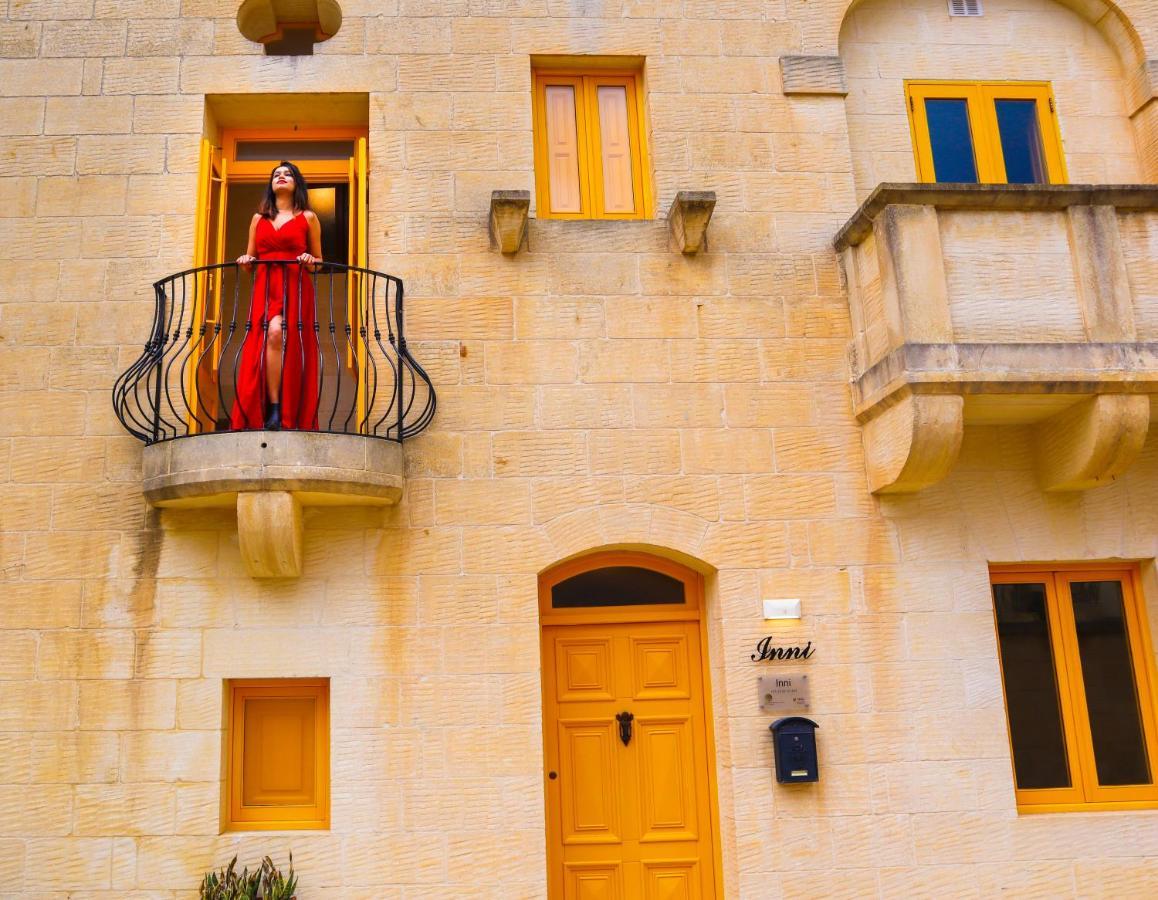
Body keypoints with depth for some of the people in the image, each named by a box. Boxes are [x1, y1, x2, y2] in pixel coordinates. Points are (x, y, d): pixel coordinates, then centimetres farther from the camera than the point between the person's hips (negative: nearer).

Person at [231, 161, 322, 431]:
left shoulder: (308, 218, 15)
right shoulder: (259, 218, 22)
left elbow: (318, 263, 17)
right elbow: (249, 260, 23)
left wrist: (310, 262, -6)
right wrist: (246, 260, 0)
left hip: (296, 290, -2)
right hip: (264, 288, 2)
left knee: (290, 345, -21)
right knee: (273, 334, -23)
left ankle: (292, 418, -17)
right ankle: (272, 410, -23)